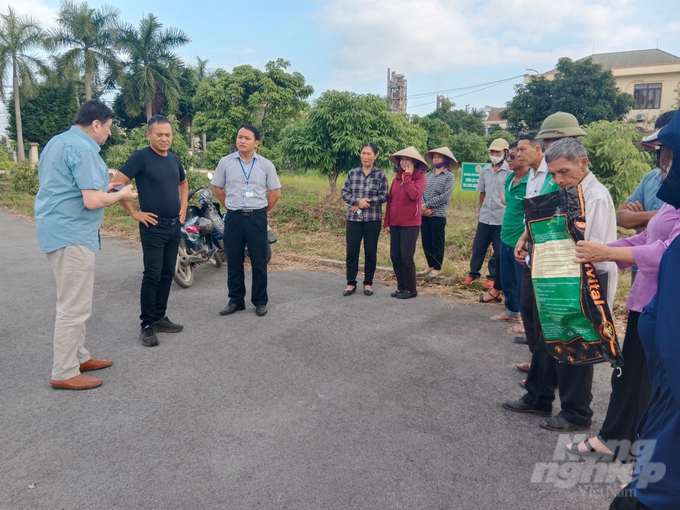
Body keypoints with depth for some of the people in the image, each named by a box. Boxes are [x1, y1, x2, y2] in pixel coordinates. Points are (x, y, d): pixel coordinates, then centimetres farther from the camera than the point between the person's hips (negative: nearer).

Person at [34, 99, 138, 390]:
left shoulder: (58, 141, 15)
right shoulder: (83, 149, -17)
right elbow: (92, 201, -24)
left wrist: (103, 188, 17)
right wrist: (121, 195, -6)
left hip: (59, 230, 11)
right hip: (72, 234, -11)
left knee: (72, 301, 18)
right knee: (75, 306, -3)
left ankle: (78, 357, 29)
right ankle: (64, 374, 6)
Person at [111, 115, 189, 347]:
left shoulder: (174, 159, 11)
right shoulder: (141, 157, -10)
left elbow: (183, 183, 29)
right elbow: (116, 183, -15)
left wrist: (183, 207, 16)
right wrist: (134, 213, -14)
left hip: (175, 226, 7)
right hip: (153, 227, -7)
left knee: (167, 274, 11)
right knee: (152, 275, -5)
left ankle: (159, 318, 23)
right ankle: (147, 325, 5)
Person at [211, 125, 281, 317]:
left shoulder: (266, 165, 0)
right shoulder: (225, 162, 1)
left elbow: (275, 192, 7)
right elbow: (217, 187, 12)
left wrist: (262, 212, 7)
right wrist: (231, 206, 9)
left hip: (257, 218, -1)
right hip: (233, 217, 1)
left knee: (259, 262, 4)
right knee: (233, 261, 7)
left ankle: (260, 301, 15)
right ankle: (236, 300, 19)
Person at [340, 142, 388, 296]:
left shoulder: (380, 175, -1)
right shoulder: (352, 173, 5)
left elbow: (384, 196, -5)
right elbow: (344, 192, 2)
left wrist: (367, 202, -15)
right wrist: (358, 201, -15)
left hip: (373, 219, -1)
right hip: (353, 218, 2)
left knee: (370, 252, 6)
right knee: (351, 251, 3)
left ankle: (368, 283, 20)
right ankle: (351, 283, 15)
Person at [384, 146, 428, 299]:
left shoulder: (420, 177, -6)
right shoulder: (397, 177, 11)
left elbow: (415, 194, -25)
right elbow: (390, 200, 11)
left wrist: (408, 176, -16)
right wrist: (386, 221, 9)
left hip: (410, 223, -6)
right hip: (395, 223, 6)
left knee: (406, 256, -4)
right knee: (395, 256, 8)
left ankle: (411, 289, 9)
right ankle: (401, 286, 20)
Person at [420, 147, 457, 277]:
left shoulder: (449, 176, -2)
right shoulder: (428, 175, 12)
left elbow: (445, 196, -13)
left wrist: (427, 205, -14)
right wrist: (423, 207, -13)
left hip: (438, 214, -5)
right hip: (424, 214, 5)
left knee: (437, 242, 3)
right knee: (426, 242, 10)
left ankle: (437, 268, 16)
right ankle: (430, 265, 25)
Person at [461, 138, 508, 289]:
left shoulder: (509, 171, -9)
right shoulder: (485, 170, 8)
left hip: (501, 218, -5)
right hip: (485, 217, 5)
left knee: (499, 251, 7)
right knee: (478, 246, 11)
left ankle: (493, 277, 19)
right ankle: (473, 273, 25)